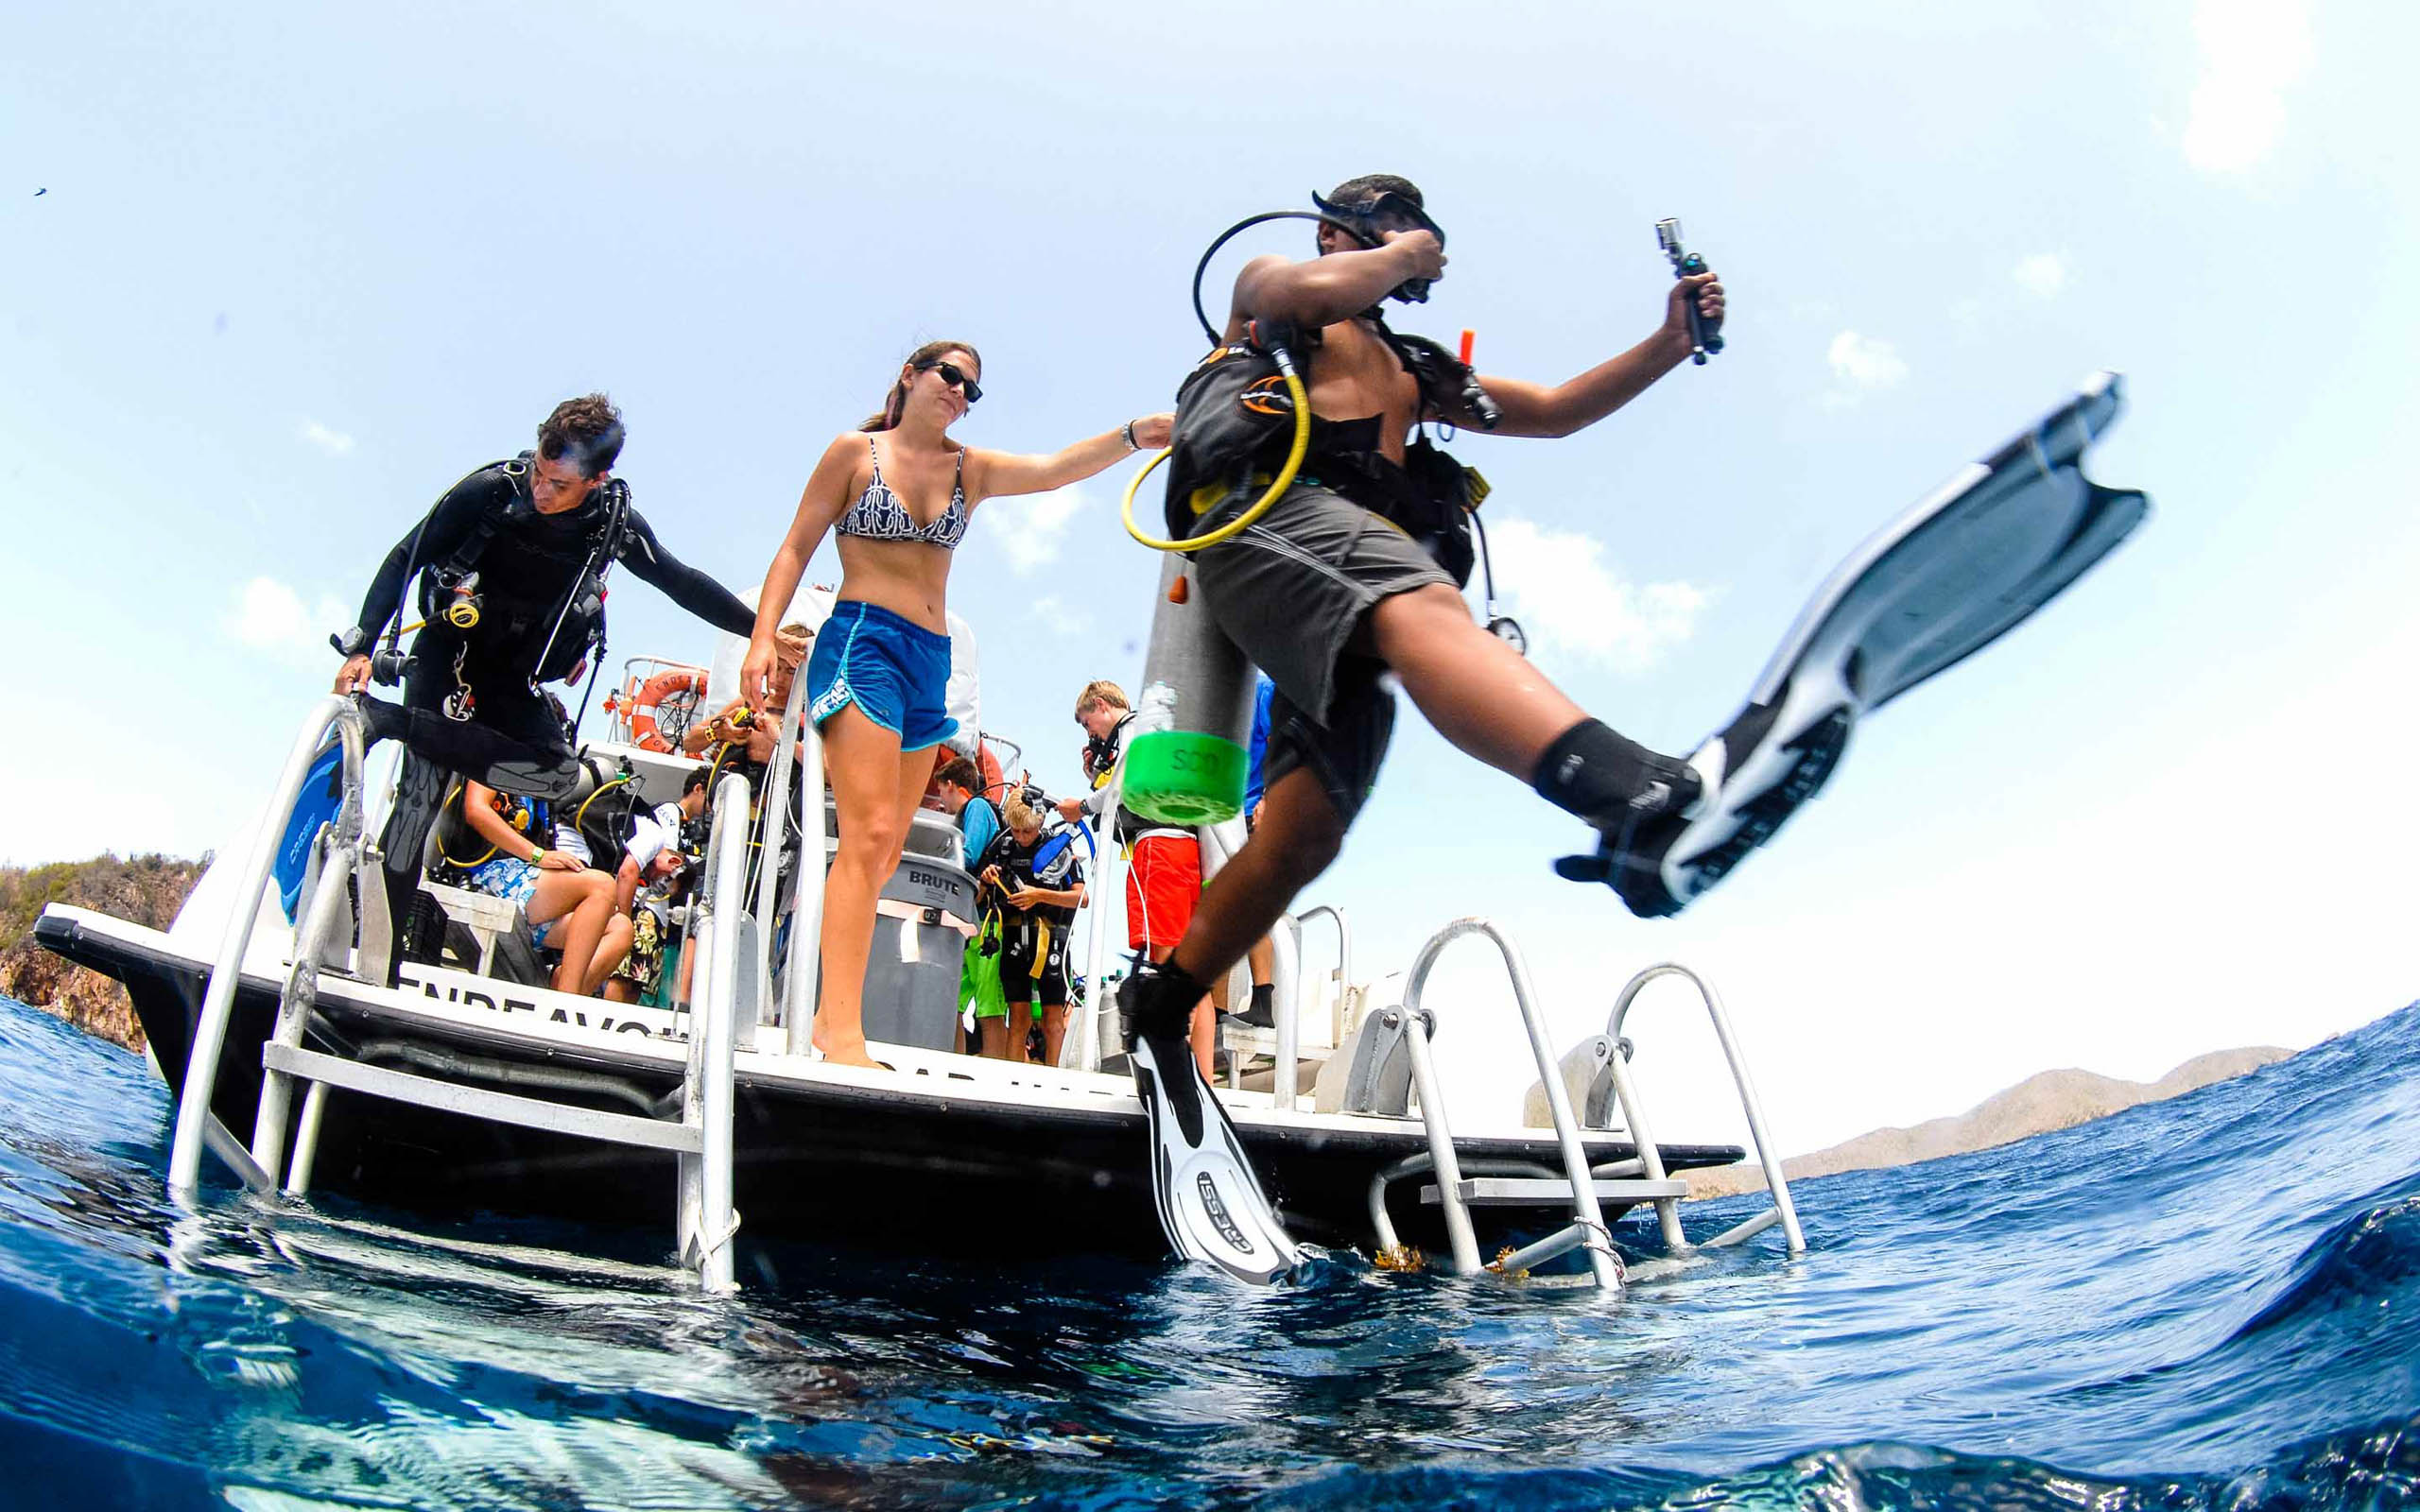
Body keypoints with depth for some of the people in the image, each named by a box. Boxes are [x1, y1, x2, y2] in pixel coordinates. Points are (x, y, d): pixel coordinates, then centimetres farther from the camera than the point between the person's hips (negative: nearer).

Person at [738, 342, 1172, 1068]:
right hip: (862, 642, -6)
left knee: (886, 854, 5)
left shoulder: (972, 470, 16)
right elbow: (796, 547, 4)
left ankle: (827, 1011, 16)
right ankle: (843, 1034, -17)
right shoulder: (856, 452, 6)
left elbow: (1054, 469, -1)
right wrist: (764, 636, -8)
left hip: (931, 663, 6)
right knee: (870, 835, -18)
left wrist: (1134, 434, -18)